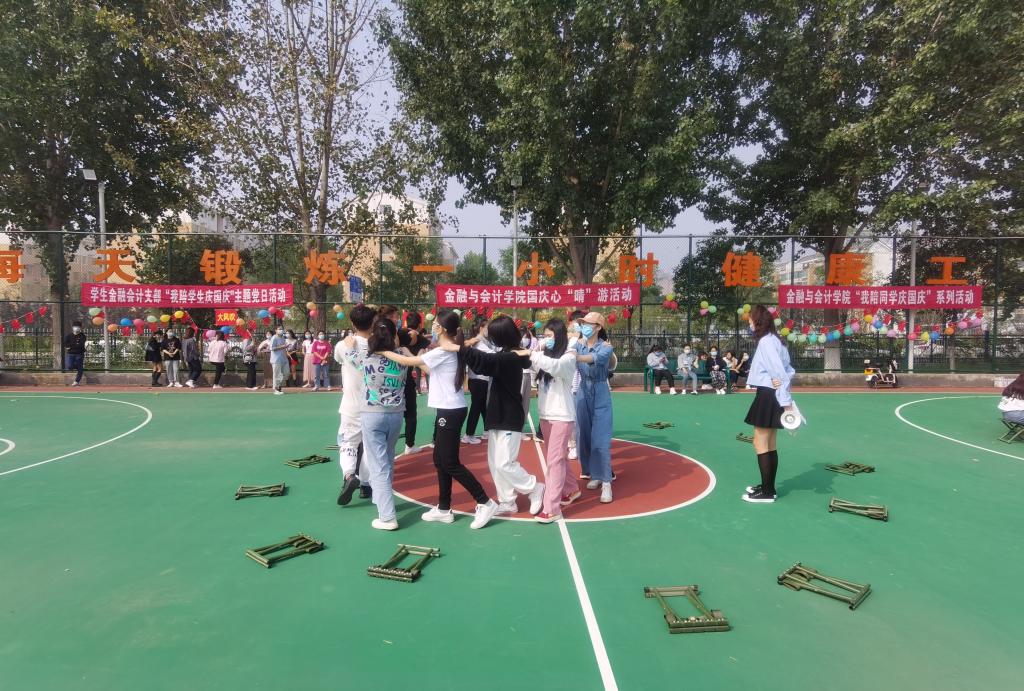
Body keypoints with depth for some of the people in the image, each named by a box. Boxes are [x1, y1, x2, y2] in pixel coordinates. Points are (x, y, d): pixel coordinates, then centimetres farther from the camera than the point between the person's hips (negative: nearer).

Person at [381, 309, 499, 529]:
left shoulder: (442, 352, -17)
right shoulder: (450, 350, 11)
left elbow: (408, 361, -16)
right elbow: (432, 371, 16)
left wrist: (383, 352, -5)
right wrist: (423, 359, 7)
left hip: (451, 411, -10)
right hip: (448, 410, 10)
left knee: (450, 463, -3)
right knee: (440, 460, 13)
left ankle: (485, 503, 4)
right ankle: (444, 509, 22)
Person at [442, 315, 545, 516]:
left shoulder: (510, 359, -21)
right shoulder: (506, 357, 9)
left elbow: (485, 361, -32)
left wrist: (458, 348, -28)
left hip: (509, 419, -10)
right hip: (498, 417, 10)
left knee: (504, 464, -7)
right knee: (494, 463, 11)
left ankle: (535, 489, 13)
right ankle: (507, 502, 21)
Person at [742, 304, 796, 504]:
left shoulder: (766, 341, -16)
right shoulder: (773, 340, 14)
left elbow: (779, 372, -21)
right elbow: (787, 370, 12)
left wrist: (786, 399, -22)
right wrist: (783, 385, -6)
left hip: (768, 396, -10)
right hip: (771, 396, 10)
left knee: (760, 444, -3)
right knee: (769, 444, 16)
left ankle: (767, 493, 2)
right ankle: (768, 486, 25)